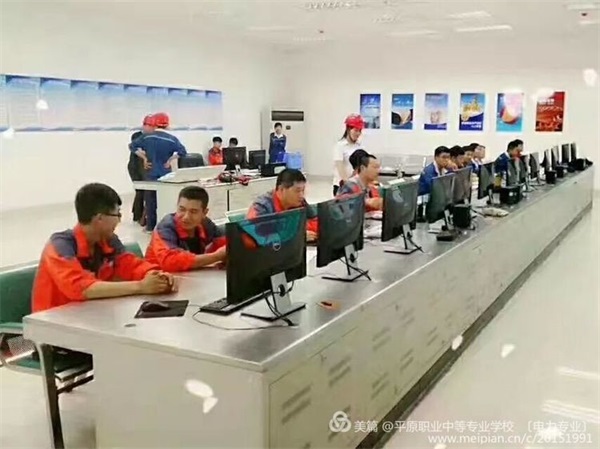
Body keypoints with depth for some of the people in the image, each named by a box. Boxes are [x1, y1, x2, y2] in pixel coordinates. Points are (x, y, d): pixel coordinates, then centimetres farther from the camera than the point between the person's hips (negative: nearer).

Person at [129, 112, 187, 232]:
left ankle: (150, 226, 12)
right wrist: (170, 160, -6)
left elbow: (132, 146, -3)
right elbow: (182, 152, -17)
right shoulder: (172, 139, -8)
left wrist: (144, 158, 1)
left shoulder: (147, 137, -2)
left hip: (150, 173, 1)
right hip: (165, 174, -1)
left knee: (150, 200, 9)